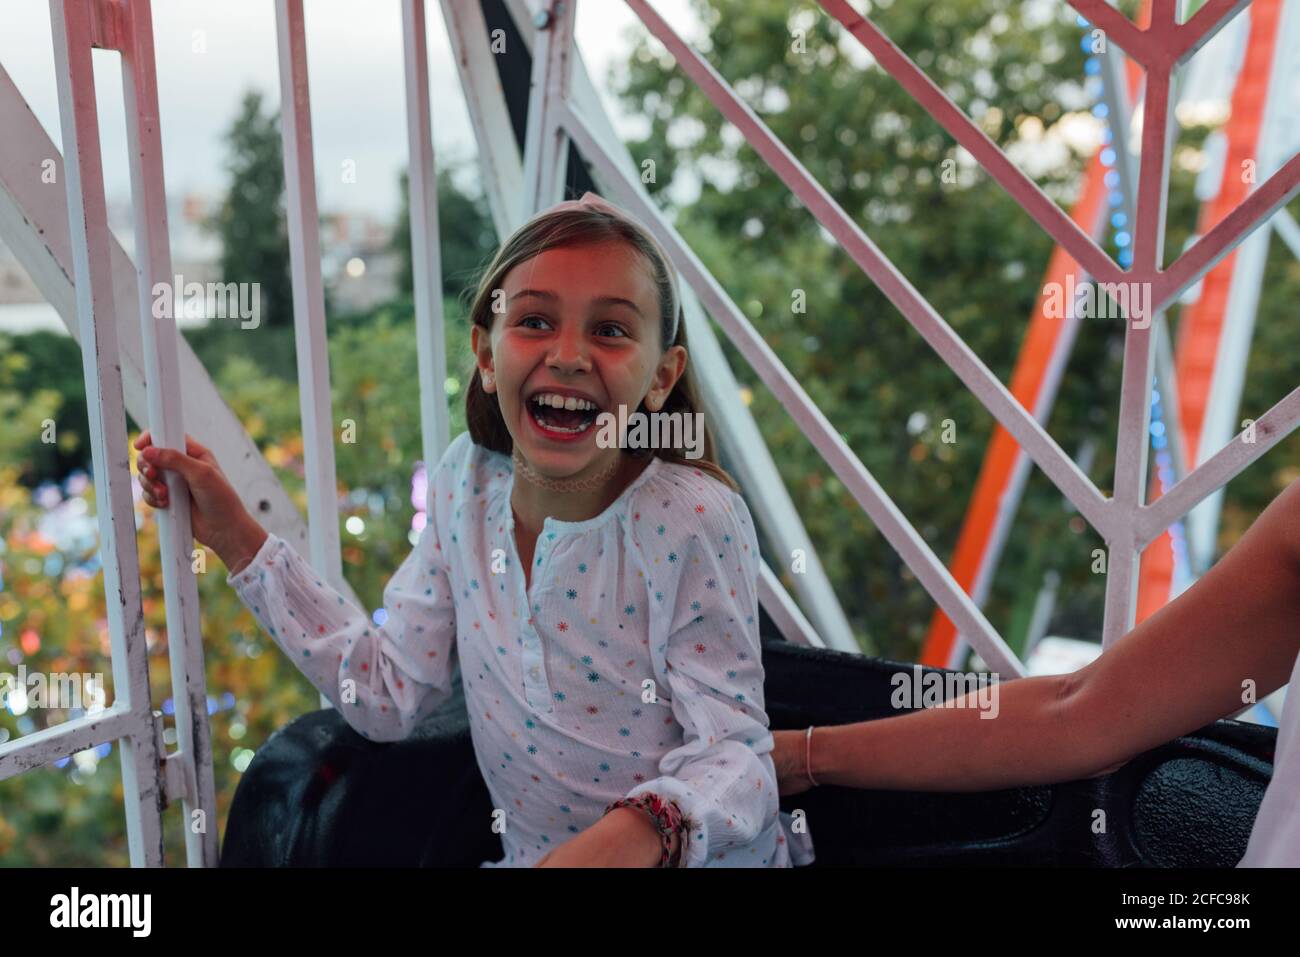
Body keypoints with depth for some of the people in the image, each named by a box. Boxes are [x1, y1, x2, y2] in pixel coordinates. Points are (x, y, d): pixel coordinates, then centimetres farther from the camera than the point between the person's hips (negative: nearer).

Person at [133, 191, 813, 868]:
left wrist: (641, 830, -39)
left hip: (699, 859, -2)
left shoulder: (694, 522, -18)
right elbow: (389, 694, 0)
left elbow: (735, 749, -17)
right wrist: (234, 534, 0)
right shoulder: (466, 481, -4)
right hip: (533, 856, 3)